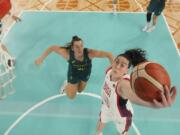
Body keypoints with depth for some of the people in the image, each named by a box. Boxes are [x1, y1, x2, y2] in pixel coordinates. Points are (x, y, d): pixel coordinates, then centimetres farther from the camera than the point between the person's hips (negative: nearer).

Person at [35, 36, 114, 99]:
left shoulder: (89, 53, -42)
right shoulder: (67, 53, -39)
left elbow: (108, 54, -41)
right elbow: (52, 48, -26)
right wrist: (41, 58, -20)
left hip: (86, 73, 1)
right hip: (73, 73, -1)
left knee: (80, 90, 30)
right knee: (71, 96, 15)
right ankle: (67, 85, 46)